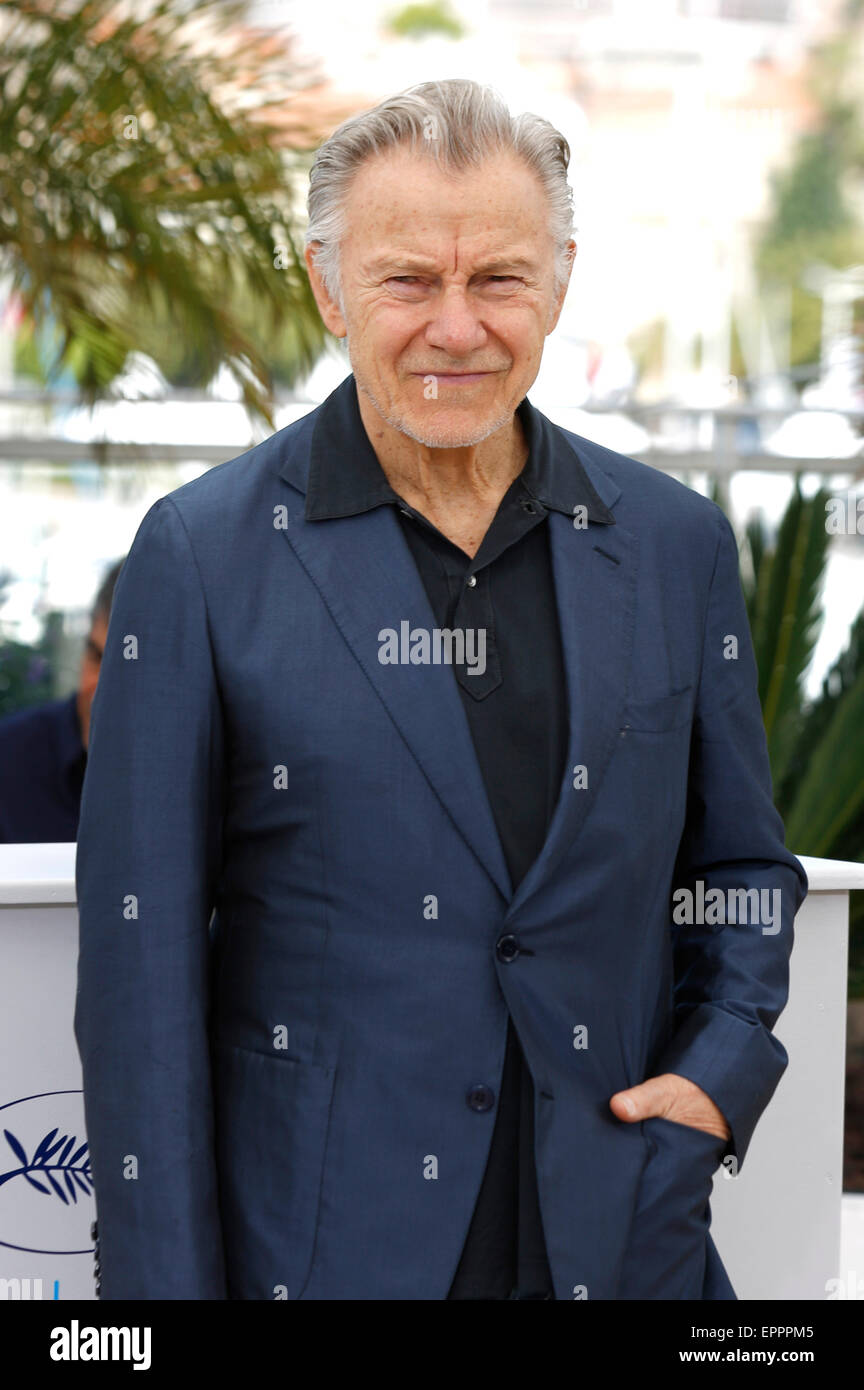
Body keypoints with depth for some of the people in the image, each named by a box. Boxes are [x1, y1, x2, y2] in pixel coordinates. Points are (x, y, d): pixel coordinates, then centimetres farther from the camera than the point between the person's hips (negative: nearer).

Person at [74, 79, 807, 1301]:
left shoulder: (675, 544, 5)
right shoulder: (204, 555, -5)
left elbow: (741, 867, 16)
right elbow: (142, 963, -5)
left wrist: (724, 1063, -2)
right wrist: (164, 1282, -9)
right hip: (320, 1244, -2)